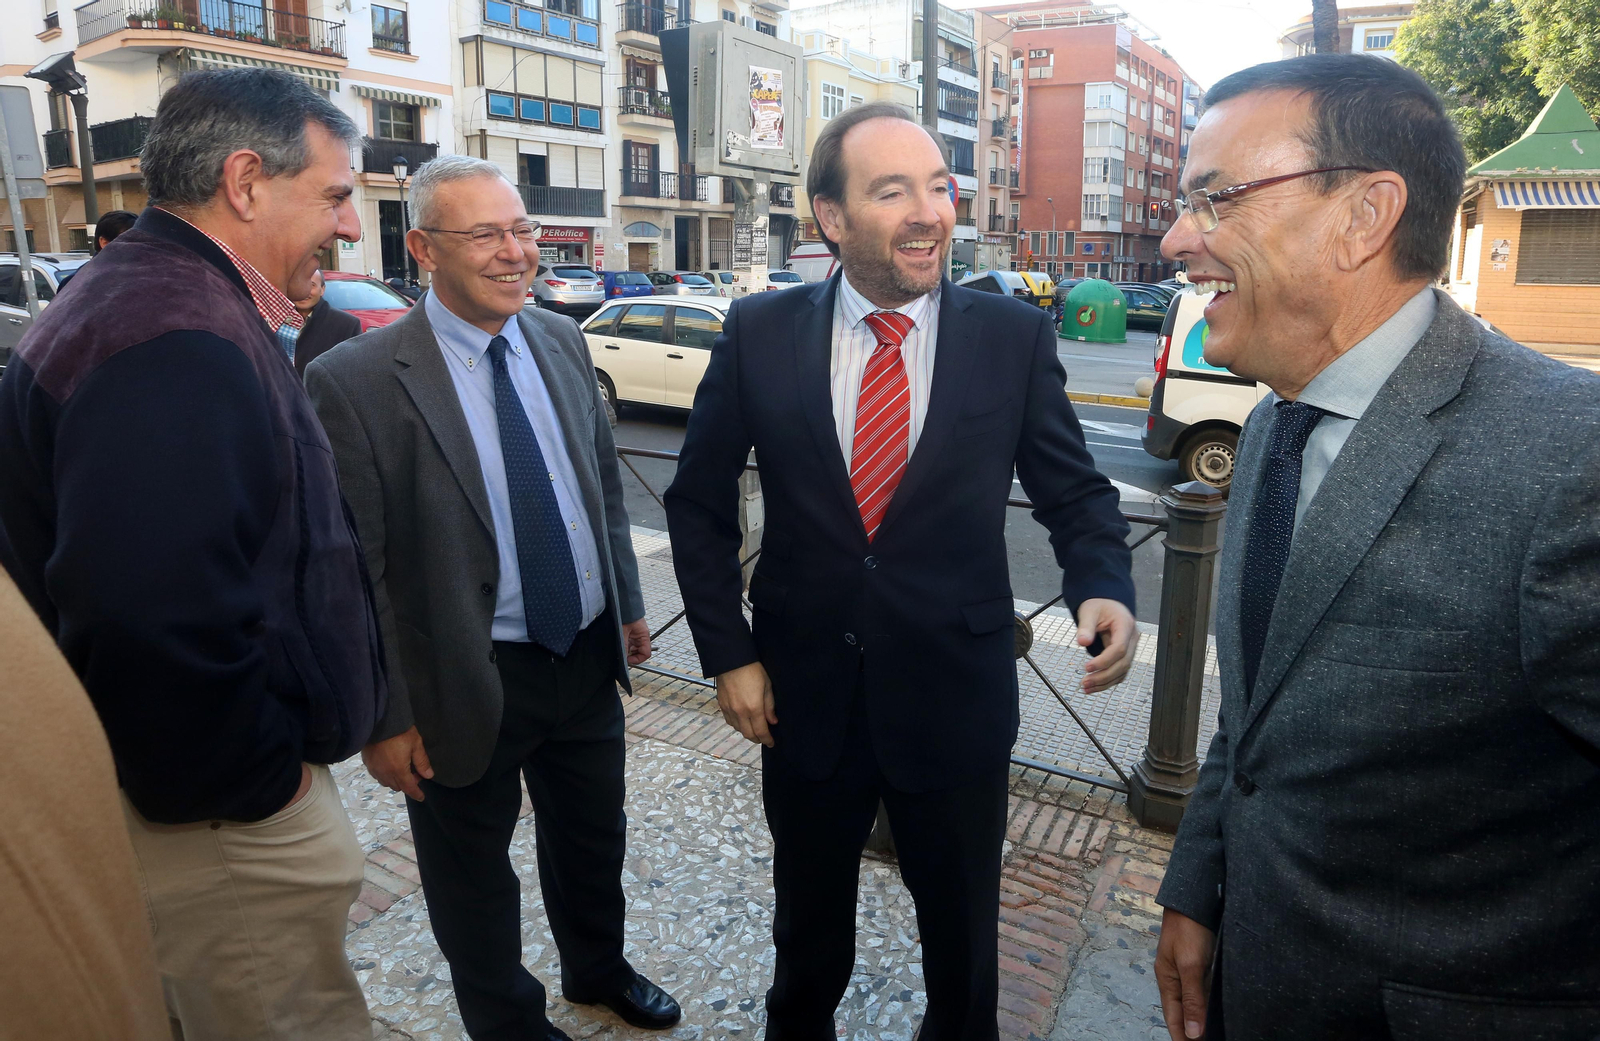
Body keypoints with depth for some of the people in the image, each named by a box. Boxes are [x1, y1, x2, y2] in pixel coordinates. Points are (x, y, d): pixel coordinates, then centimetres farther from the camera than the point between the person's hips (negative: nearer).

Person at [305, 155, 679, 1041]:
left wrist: (628, 604, 12)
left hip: (589, 656, 5)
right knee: (473, 876, 18)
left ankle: (597, 969, 53)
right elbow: (353, 567, -15)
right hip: (467, 683, -5)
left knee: (593, 837, 25)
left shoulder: (561, 342, 0)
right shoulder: (355, 381, -18)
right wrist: (386, 716, -12)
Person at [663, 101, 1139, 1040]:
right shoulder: (760, 333, -6)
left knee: (962, 929, 21)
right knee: (808, 918, 26)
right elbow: (699, 503, 2)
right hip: (803, 691, 1)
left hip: (957, 700, -1)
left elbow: (1075, 491, 0)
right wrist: (729, 651, -3)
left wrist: (1106, 589, -20)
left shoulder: (1014, 337, -8)